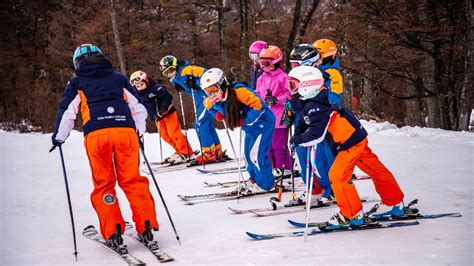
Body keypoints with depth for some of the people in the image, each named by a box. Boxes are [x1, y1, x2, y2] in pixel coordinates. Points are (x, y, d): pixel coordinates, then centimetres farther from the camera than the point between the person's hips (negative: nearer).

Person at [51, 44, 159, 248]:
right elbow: (138, 107, 23)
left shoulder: (77, 82, 18)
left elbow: (67, 112, 11)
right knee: (132, 180, 7)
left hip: (96, 134, -2)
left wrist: (58, 137, 23)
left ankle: (113, 233, -1)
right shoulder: (119, 78, 25)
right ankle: (145, 227, -1)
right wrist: (140, 132, 34)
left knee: (103, 184, 6)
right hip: (126, 131, 2)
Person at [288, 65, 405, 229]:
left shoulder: (315, 107, -25)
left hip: (350, 142, -11)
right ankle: (394, 204, 31)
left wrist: (298, 140, -15)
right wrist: (298, 134, 2)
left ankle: (352, 215, -1)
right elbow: (304, 123, 19)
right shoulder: (308, 103, 6)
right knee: (376, 170, 18)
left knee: (337, 176, -10)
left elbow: (317, 134, -28)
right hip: (357, 137, 11)